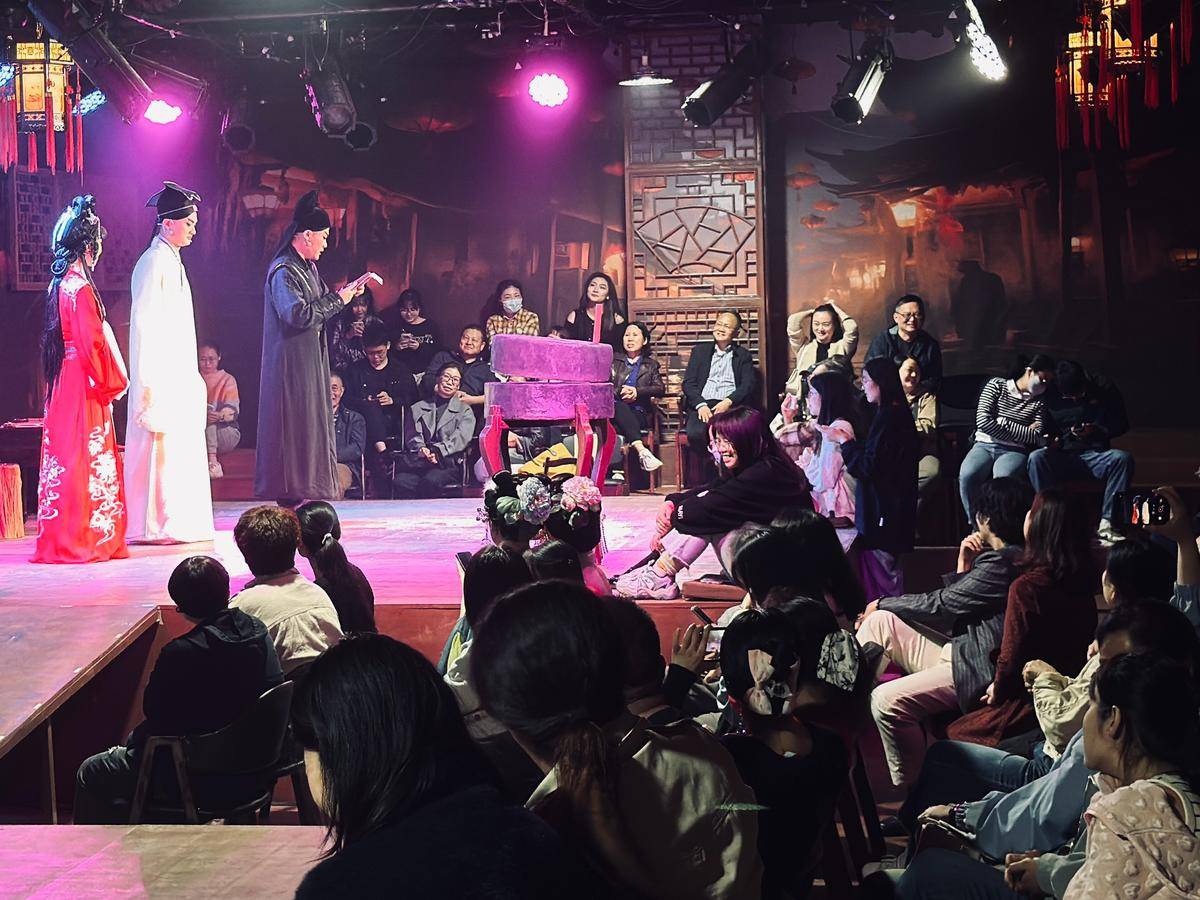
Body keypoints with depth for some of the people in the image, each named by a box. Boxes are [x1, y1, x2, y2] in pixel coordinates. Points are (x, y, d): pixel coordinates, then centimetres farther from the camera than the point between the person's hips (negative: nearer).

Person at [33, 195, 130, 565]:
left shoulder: (59, 284, 11)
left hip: (63, 380, 9)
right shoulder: (81, 287, -16)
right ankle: (86, 538, -2)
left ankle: (59, 538, 16)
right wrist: (111, 382, -7)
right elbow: (93, 342, -19)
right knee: (87, 458, -5)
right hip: (84, 385, -9)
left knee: (65, 456, 11)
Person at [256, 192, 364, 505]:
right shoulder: (283, 271, -16)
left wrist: (346, 294, 9)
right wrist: (338, 299, -16)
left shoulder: (308, 267, 14)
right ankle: (288, 495, -5)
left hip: (310, 360, 10)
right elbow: (299, 314, -24)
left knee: (309, 425, 10)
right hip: (291, 363, -10)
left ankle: (302, 489, 13)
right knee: (293, 424, -8)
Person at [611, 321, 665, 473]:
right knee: (619, 406, -39)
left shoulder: (650, 365, 24)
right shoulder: (614, 360, 24)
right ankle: (642, 451, -56)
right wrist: (620, 392, -10)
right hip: (616, 410, -1)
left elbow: (660, 389, 8)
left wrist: (637, 392, -8)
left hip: (638, 414, 1)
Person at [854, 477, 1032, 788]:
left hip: (980, 671, -11)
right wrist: (964, 569, 2)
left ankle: (915, 792, -12)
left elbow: (939, 605, -10)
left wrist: (882, 604, 4)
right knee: (881, 621, 5)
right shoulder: (1014, 558, 14)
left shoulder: (1001, 564, -18)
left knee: (888, 701, -28)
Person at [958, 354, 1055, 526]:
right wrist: (1025, 433, -1)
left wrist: (1002, 424, -6)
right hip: (985, 445, 0)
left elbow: (1036, 439, 0)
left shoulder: (1039, 404, 15)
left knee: (1003, 478, -37)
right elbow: (983, 421, -4)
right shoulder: (996, 385, 9)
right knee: (967, 475, -34)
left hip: (1013, 452, 0)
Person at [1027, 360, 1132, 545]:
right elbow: (1045, 431, 12)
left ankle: (1106, 523, -32)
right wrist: (1051, 441, -11)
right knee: (1036, 458, -32)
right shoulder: (1051, 396, 3)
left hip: (1094, 456, 0)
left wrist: (1096, 431, -9)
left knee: (1123, 459, -31)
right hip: (1061, 457, 0)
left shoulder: (1104, 389, 4)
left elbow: (1122, 425, 8)